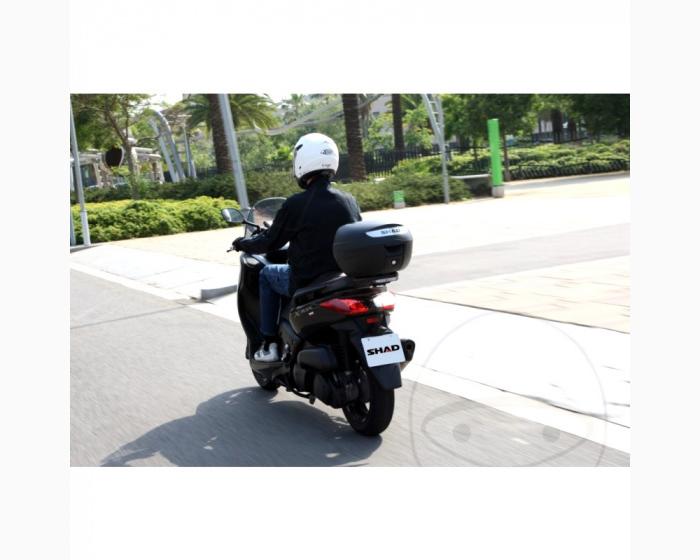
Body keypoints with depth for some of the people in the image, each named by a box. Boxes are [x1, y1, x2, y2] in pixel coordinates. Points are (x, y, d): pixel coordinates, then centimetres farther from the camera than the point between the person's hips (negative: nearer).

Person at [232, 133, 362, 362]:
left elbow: (269, 242, -5)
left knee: (267, 275, 24)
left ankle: (269, 344, 22)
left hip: (308, 284, -5)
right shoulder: (349, 200, -2)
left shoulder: (296, 204, -16)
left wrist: (242, 243, 15)